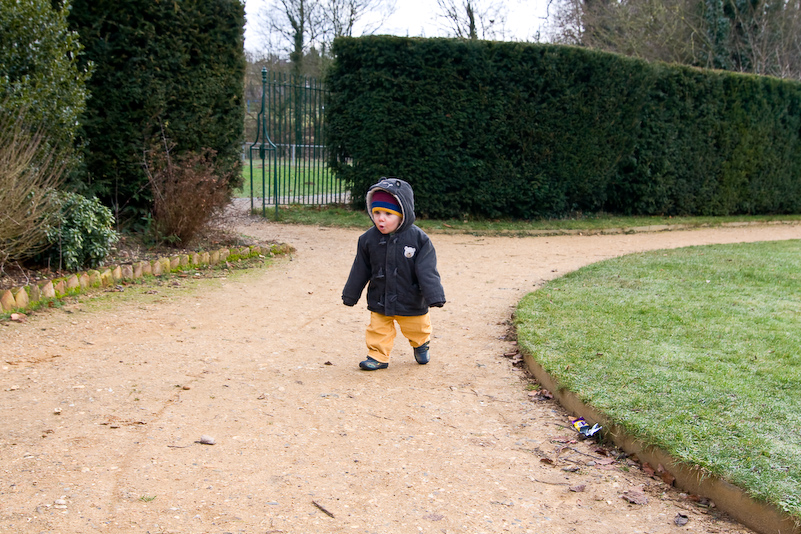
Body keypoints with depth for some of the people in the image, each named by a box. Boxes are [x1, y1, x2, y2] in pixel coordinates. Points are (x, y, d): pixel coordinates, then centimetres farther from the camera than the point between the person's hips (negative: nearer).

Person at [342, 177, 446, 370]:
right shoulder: (368, 239, -8)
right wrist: (350, 295, 8)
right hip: (379, 301, 1)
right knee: (379, 329, 7)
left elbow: (427, 270, -15)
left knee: (417, 328, 19)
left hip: (411, 302, -1)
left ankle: (420, 345, 48)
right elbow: (360, 270, 2)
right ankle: (378, 356, 26)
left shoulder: (418, 238, -17)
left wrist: (435, 296, -19)